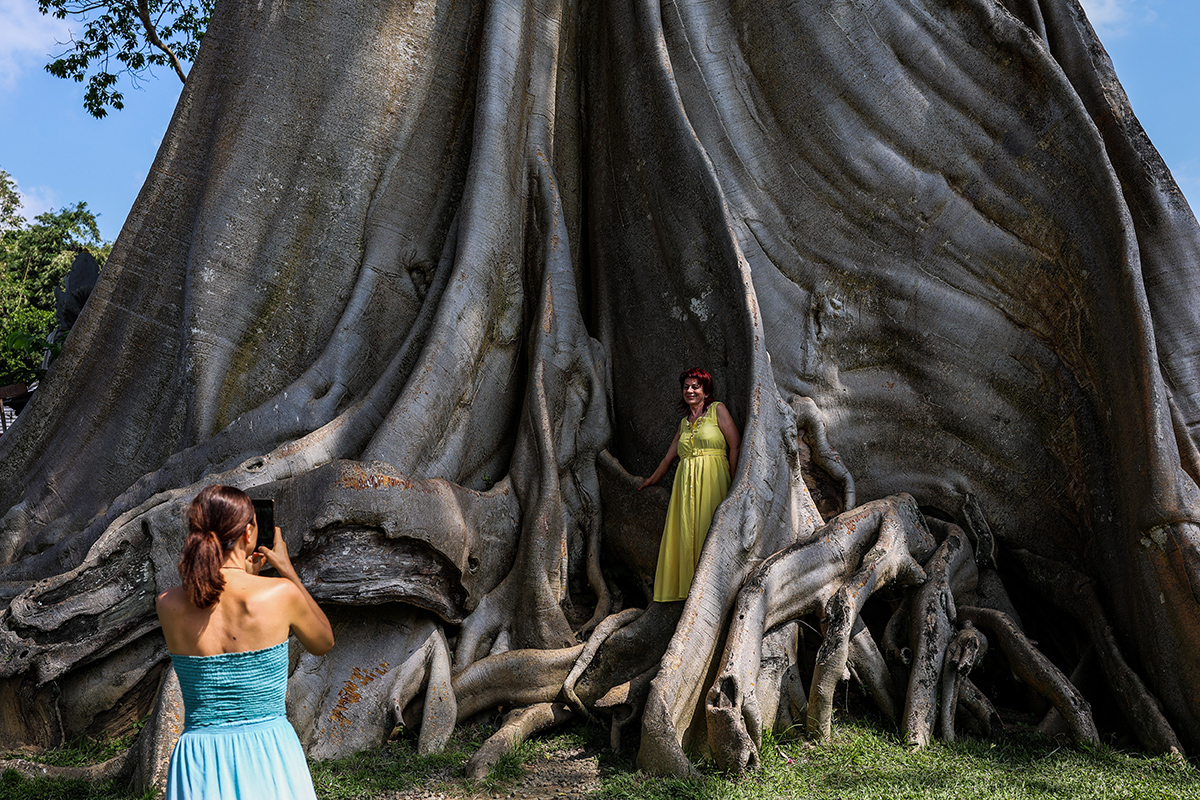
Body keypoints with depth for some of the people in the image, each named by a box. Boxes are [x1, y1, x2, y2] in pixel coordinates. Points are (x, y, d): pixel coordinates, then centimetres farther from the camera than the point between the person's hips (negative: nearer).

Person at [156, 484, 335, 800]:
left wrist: (245, 575, 23)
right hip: (268, 759, -2)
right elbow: (323, 643, 9)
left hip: (201, 765, 2)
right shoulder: (281, 593, -13)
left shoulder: (168, 605, -6)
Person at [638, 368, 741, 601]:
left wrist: (733, 483, -11)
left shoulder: (717, 410, 4)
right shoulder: (684, 422, 19)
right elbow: (670, 455, 30)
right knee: (686, 533, -2)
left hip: (712, 479, -5)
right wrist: (652, 480, 39)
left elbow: (736, 445, -3)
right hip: (686, 483, 5)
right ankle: (688, 586, 1)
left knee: (710, 530, -9)